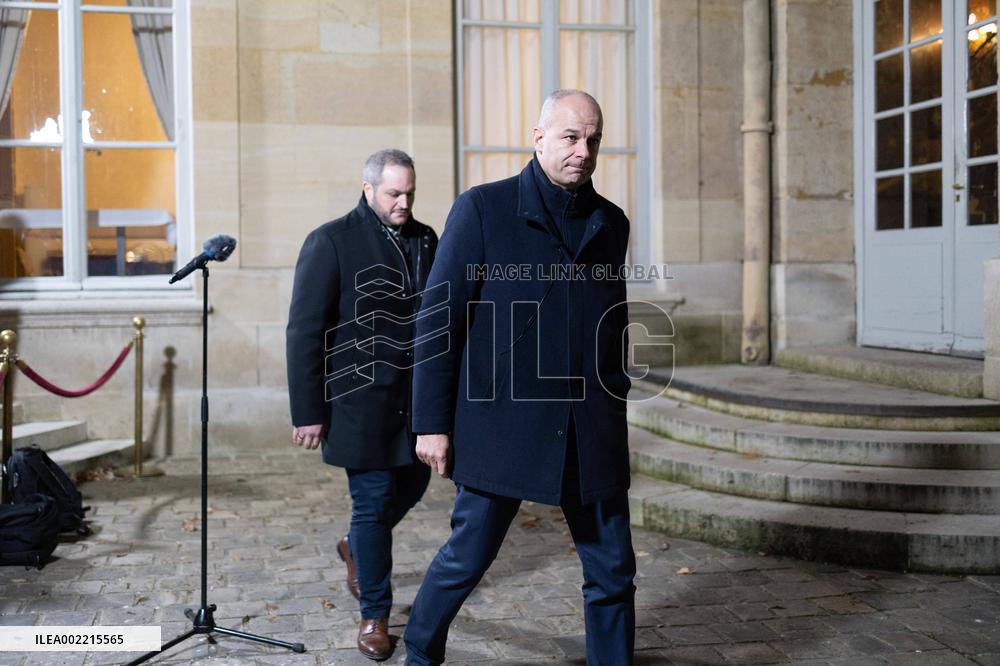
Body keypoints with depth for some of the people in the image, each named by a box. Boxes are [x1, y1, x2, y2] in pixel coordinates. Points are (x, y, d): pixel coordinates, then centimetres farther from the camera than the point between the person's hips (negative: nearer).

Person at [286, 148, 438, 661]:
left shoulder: (426, 240, 7)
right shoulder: (331, 242, -9)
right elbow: (304, 332, -10)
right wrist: (308, 412, -11)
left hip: (416, 397, 5)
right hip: (360, 401, -5)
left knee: (413, 482, 15)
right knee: (373, 500, 2)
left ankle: (356, 546, 45)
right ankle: (375, 614, 20)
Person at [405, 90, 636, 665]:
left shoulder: (611, 222, 10)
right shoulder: (483, 209, -4)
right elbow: (439, 319, -5)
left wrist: (614, 410, 16)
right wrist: (432, 422, -8)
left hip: (593, 432, 4)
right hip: (504, 424, -4)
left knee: (613, 570, 7)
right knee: (467, 558, 9)